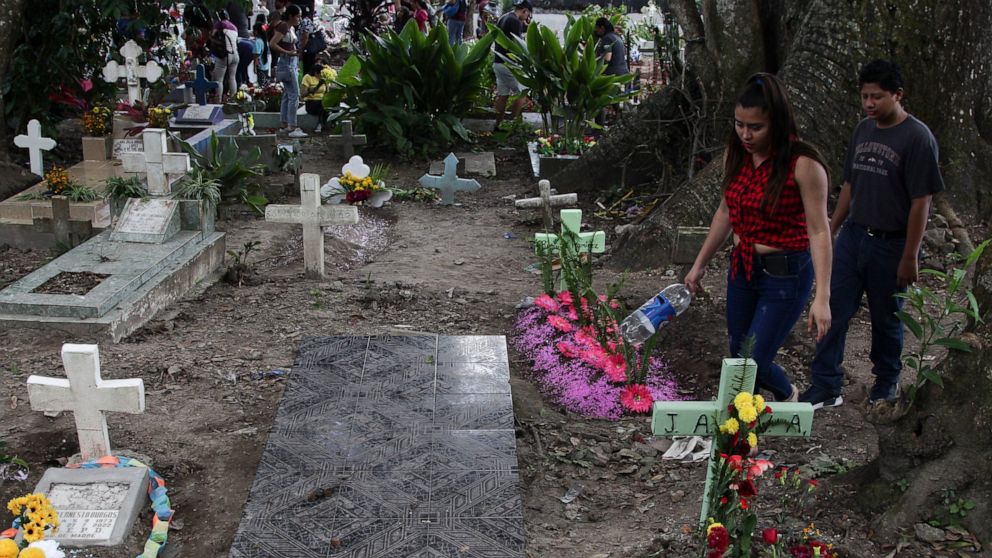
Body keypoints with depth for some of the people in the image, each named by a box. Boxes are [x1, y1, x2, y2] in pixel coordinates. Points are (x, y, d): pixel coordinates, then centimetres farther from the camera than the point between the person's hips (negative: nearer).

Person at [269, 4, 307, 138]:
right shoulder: (283, 26, -13)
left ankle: (285, 126, 19)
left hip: (293, 63, 10)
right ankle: (293, 128, -11)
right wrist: (288, 52, -18)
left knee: (287, 95, 13)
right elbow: (272, 44, -21)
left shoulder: (292, 28, 14)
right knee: (294, 95, -11)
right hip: (287, 63, -10)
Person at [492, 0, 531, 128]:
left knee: (502, 95, 11)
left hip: (498, 62, 9)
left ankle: (498, 125, 11)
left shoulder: (503, 18, 15)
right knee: (522, 94, -1)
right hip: (509, 64, -9)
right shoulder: (515, 21, -14)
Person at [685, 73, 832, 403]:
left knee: (754, 362, -4)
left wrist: (822, 297, -24)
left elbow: (819, 231, -19)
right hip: (742, 267, 6)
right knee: (737, 358, 12)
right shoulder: (736, 155, 1)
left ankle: (787, 397, 29)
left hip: (785, 274, -6)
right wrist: (699, 264, 17)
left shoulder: (803, 164, -19)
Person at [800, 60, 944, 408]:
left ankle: (887, 380, 33)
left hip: (890, 245, -5)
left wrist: (910, 257, -15)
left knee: (886, 318, 10)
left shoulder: (917, 138, -13)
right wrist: (830, 231, 13)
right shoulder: (863, 130, 7)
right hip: (853, 236, 5)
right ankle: (826, 388, 7)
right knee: (833, 311, 1)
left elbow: (921, 201, -14)